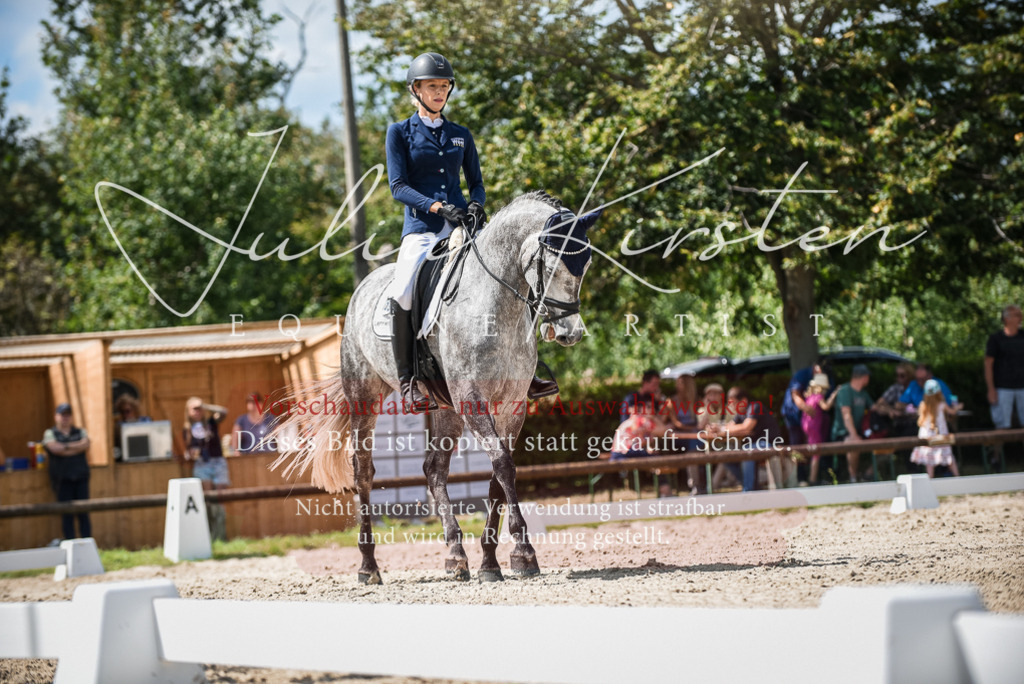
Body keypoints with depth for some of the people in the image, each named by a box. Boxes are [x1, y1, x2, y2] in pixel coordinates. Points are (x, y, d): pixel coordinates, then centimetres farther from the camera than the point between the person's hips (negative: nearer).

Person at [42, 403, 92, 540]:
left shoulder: (80, 432, 16)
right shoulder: (50, 434, 9)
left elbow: (86, 445, -4)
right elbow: (54, 448, -10)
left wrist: (65, 447, -8)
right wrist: (76, 446, -3)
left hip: (81, 477, 2)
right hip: (62, 479, -2)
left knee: (84, 513, -2)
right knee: (67, 514, -4)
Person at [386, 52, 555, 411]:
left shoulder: (461, 135, 18)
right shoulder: (400, 133, 6)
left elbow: (476, 182, 18)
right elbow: (398, 186, -3)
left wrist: (477, 205, -6)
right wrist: (438, 207, -17)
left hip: (461, 226, 4)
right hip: (422, 227, -4)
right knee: (402, 293, -28)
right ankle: (406, 380, -18)